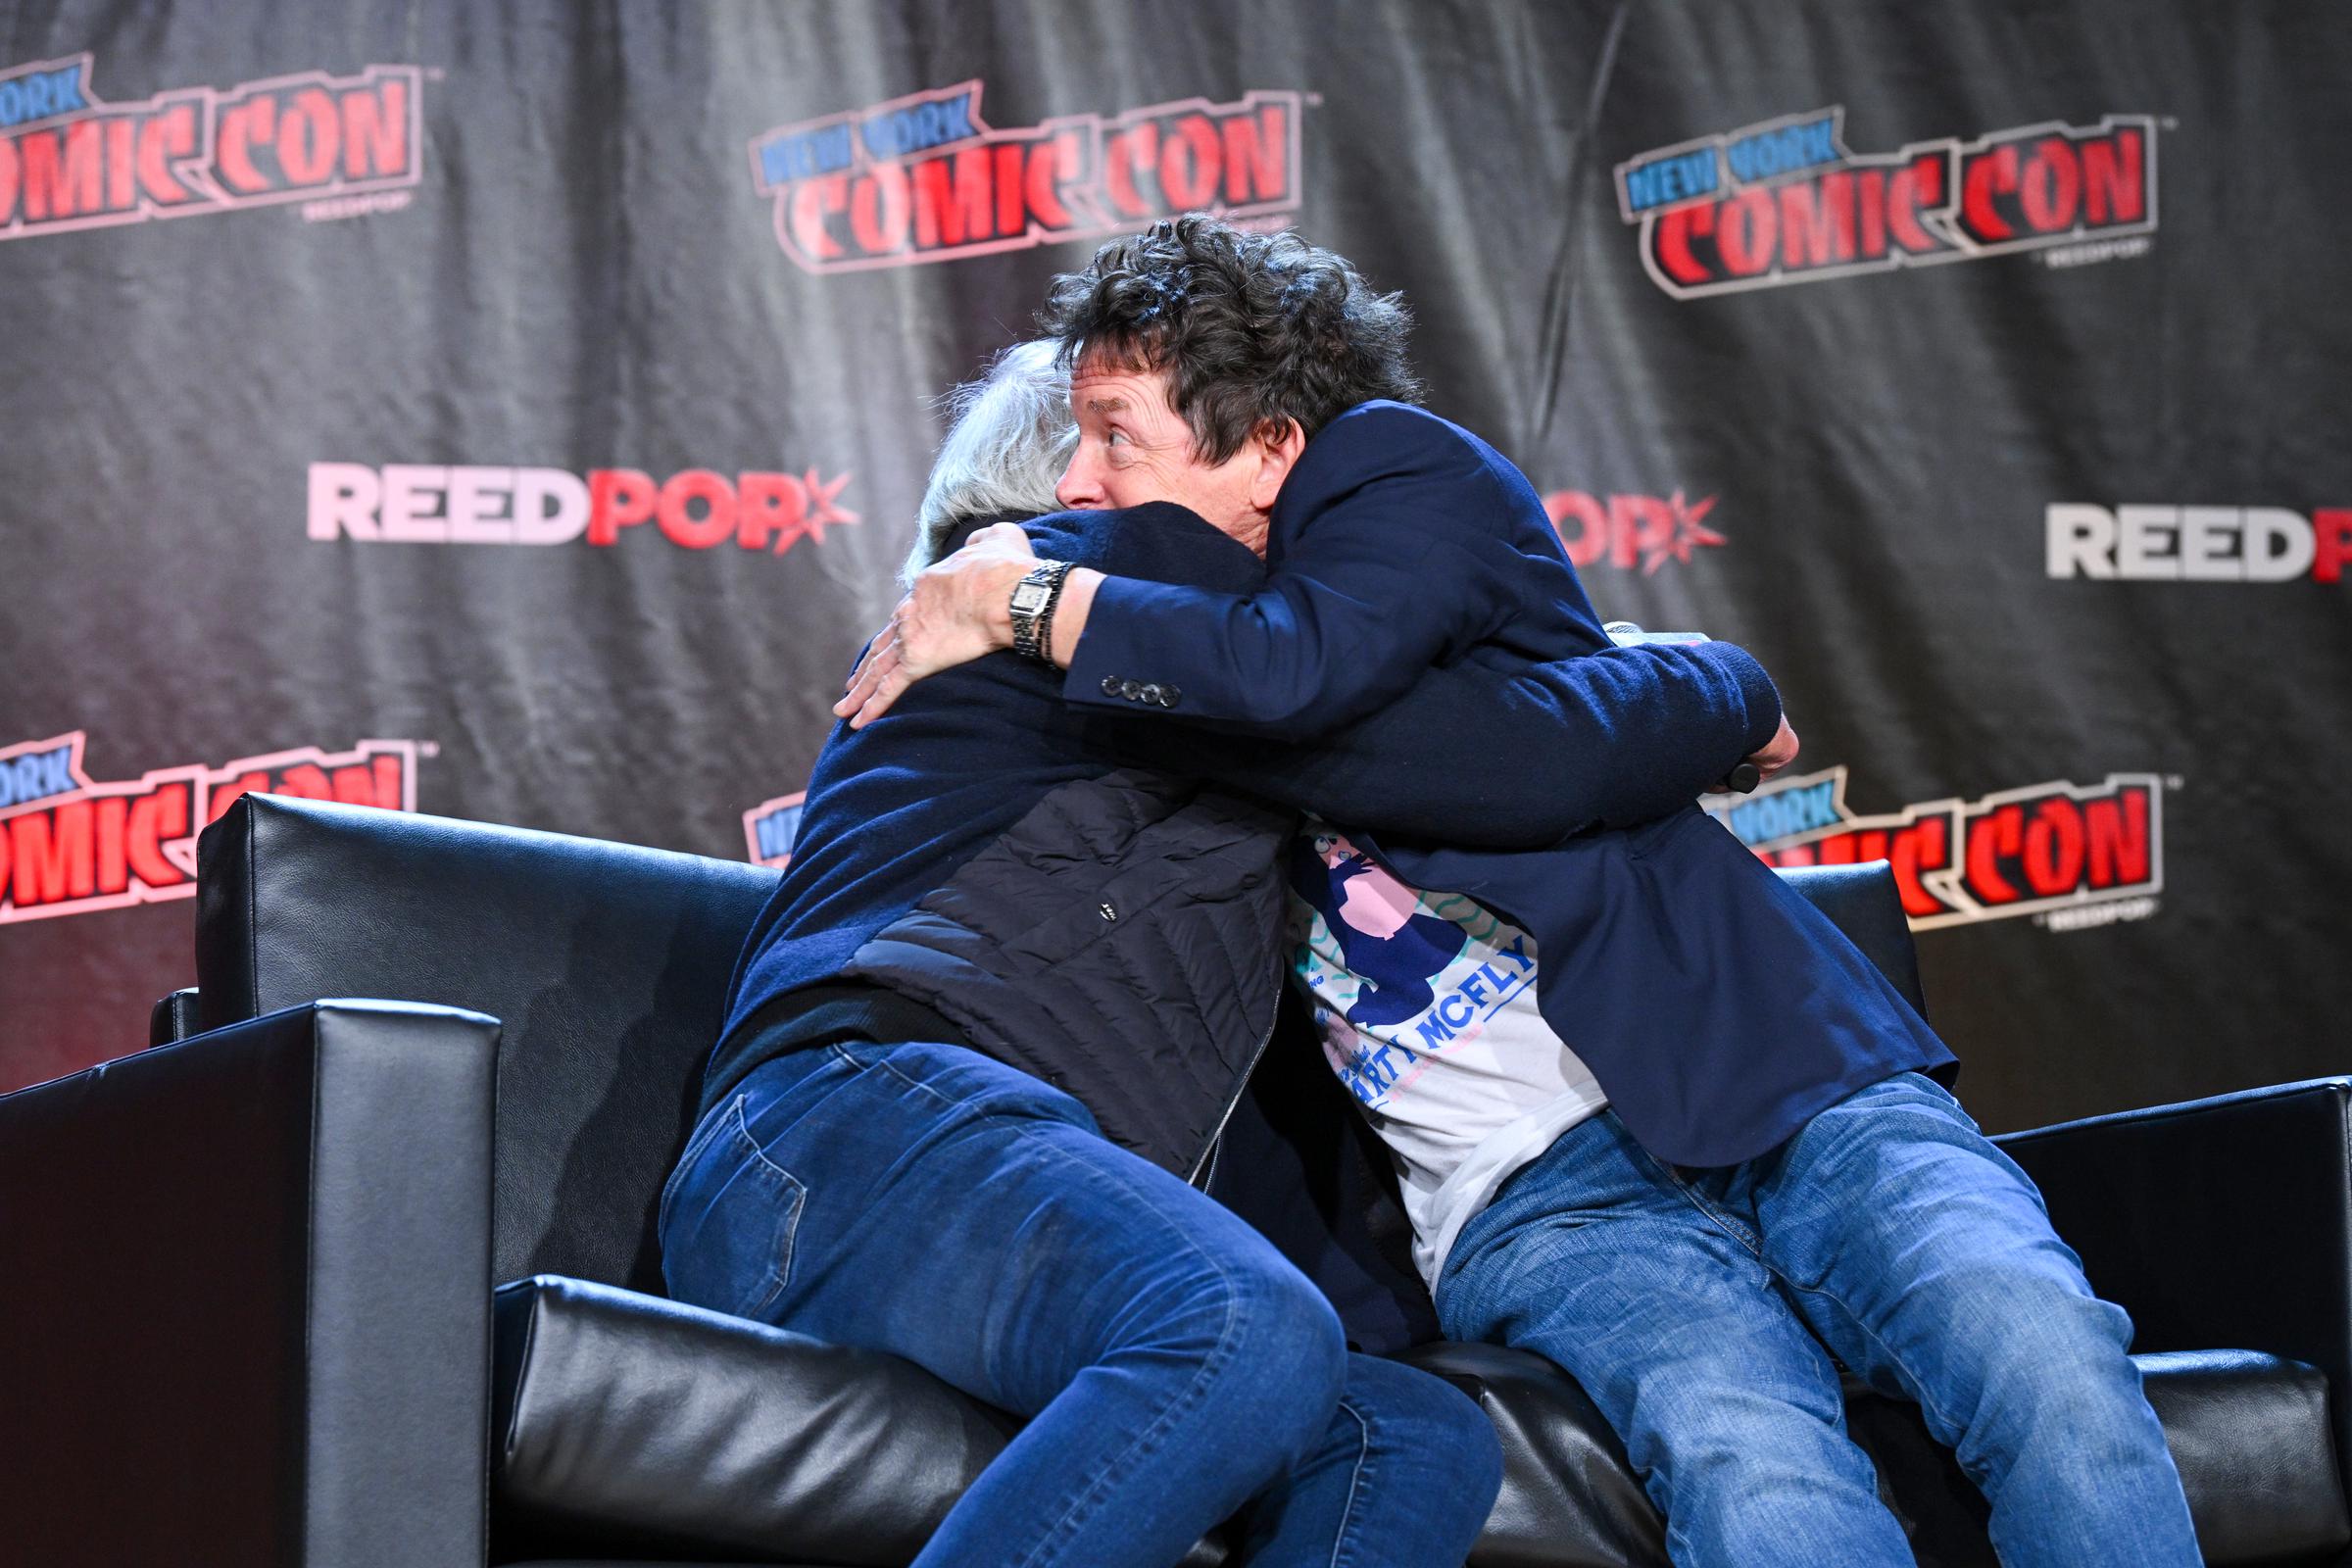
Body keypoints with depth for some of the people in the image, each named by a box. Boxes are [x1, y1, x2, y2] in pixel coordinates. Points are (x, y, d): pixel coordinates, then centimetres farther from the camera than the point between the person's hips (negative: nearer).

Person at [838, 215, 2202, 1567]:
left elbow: (1307, 670, -16)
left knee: (2040, 1354, -32)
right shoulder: (1166, 682, 21)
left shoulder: (1401, 473, 6)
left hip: (1779, 1079, -1)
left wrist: (1014, 598, -5)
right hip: (1539, 1197, 2)